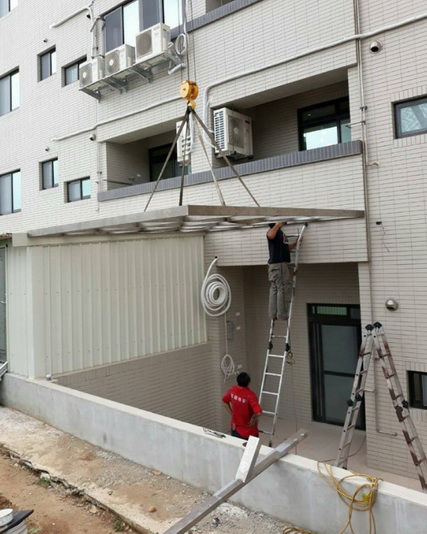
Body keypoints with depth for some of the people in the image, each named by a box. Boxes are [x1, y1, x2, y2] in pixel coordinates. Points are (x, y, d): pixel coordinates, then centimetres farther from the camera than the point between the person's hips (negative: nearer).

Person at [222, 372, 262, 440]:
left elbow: (225, 401, 8)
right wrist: (254, 419, -15)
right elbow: (258, 412, -35)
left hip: (235, 427, 5)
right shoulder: (250, 395, -28)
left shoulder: (232, 390, -10)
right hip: (249, 431, -5)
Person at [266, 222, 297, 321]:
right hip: (279, 264, -10)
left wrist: (296, 243, 18)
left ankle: (273, 314, 11)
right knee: (284, 288, -8)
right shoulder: (274, 231, -9)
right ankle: (282, 313, -6)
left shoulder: (280, 233, 22)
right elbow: (270, 235, -35)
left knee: (274, 289, 8)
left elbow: (286, 248, 28)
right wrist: (277, 225, -31)